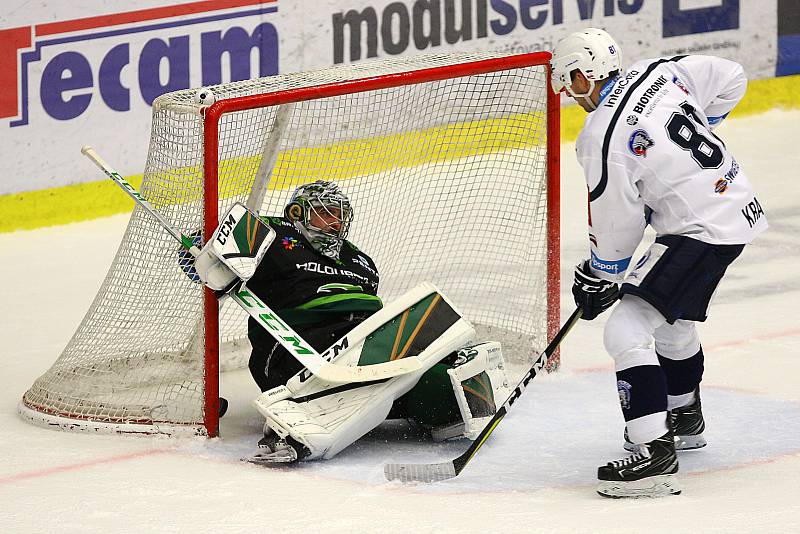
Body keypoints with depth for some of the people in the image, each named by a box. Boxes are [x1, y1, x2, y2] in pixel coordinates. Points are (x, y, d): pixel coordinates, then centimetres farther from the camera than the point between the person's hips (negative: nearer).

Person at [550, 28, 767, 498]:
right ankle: (684, 419, 52)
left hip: (701, 231, -10)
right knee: (673, 320, 31)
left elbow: (615, 227, -11)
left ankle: (655, 455, -22)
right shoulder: (658, 73, 3)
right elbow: (730, 79, 16)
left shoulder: (603, 138, -18)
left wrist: (598, 281, 6)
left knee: (626, 330, -14)